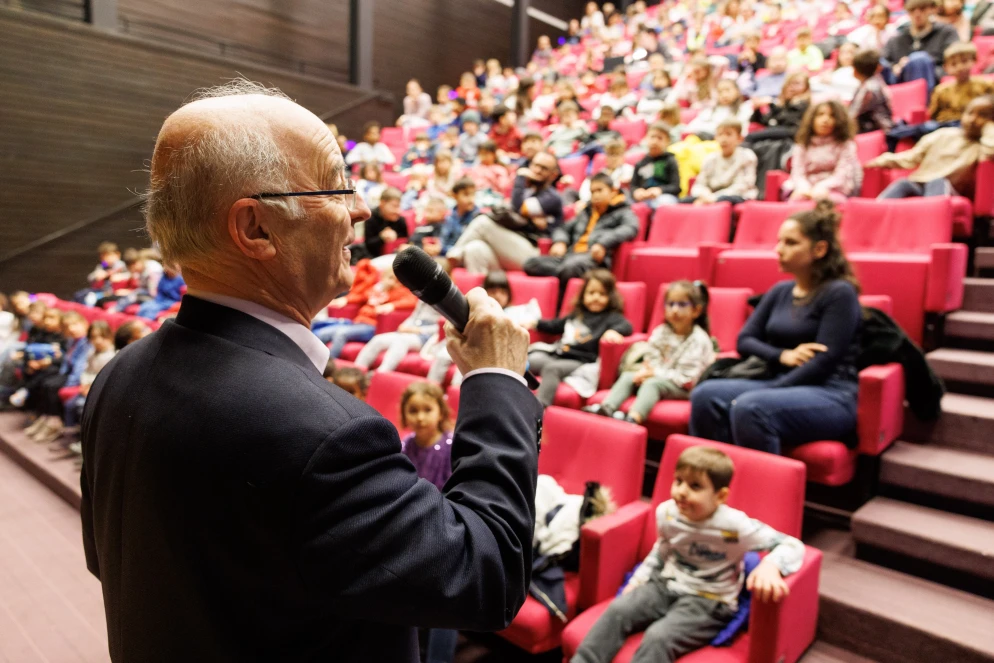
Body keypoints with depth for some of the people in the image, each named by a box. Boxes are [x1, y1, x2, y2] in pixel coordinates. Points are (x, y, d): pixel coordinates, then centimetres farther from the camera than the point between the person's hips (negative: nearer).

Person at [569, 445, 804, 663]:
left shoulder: (734, 526, -23)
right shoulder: (666, 512, -8)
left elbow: (793, 545, -20)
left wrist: (770, 566, -40)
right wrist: (638, 580, 9)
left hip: (709, 601, -5)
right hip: (666, 584, 5)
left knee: (659, 637, -27)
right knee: (618, 609, -16)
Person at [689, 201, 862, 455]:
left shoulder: (839, 293, -7)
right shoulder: (779, 291, 14)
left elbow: (823, 362, -15)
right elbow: (745, 340, 10)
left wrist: (764, 394, -17)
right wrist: (782, 355, -10)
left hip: (831, 396, -6)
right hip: (784, 386, 6)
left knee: (750, 408, -34)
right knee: (705, 395, -18)